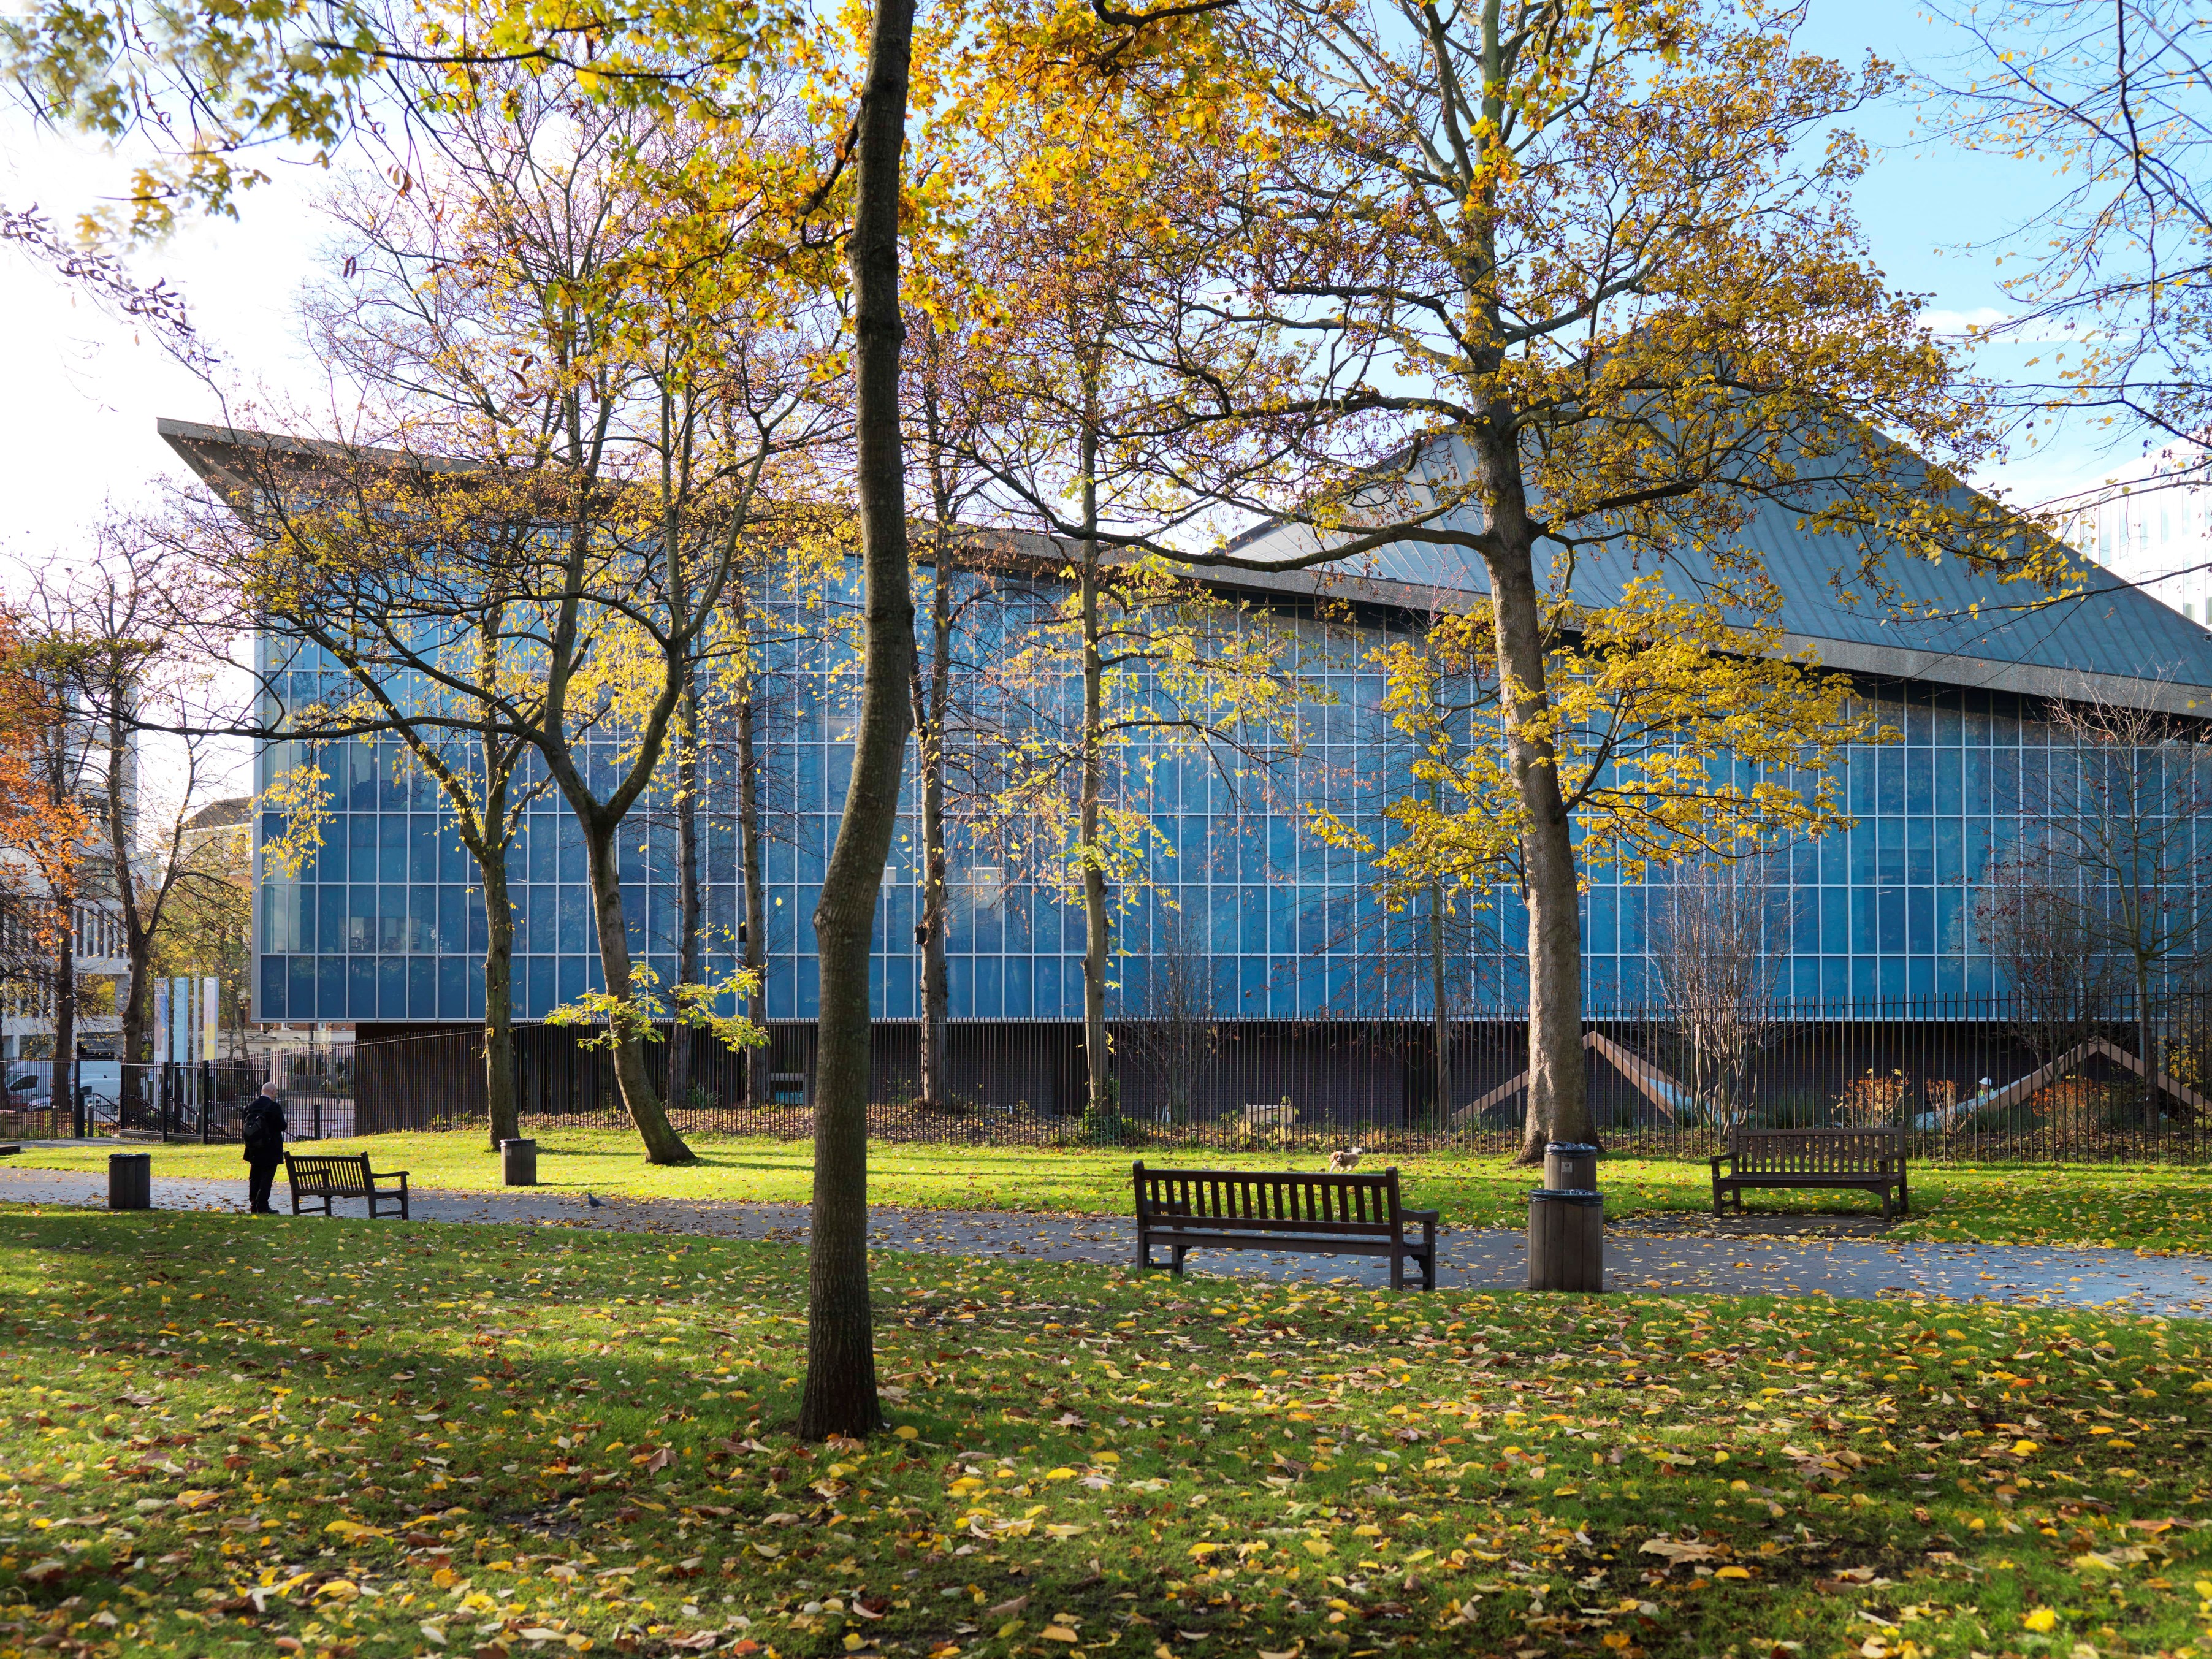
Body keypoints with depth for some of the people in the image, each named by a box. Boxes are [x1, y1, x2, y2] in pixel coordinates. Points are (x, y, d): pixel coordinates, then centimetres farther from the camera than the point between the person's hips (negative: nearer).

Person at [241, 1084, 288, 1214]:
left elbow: (246, 1124, 9)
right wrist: (286, 1125, 5)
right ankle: (262, 1206, -4)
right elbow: (281, 1126, -17)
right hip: (270, 1150, -6)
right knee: (267, 1178, -2)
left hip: (254, 1149, 6)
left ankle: (253, 1204, 17)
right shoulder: (274, 1107, -16)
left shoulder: (251, 1105, 3)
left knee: (254, 1177, 14)